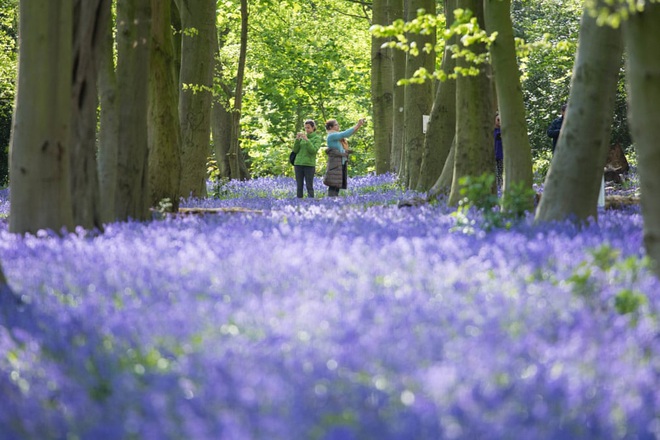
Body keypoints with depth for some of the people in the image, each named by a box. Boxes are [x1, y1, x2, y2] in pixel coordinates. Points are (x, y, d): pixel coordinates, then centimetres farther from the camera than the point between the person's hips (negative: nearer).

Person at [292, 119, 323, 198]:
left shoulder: (317, 138, 3)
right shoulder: (302, 137, 13)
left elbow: (314, 150, -11)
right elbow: (295, 150, 7)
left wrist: (306, 140, -18)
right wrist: (297, 139, -7)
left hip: (309, 165, -4)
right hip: (299, 164, 4)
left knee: (309, 186, -6)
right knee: (299, 186, 2)